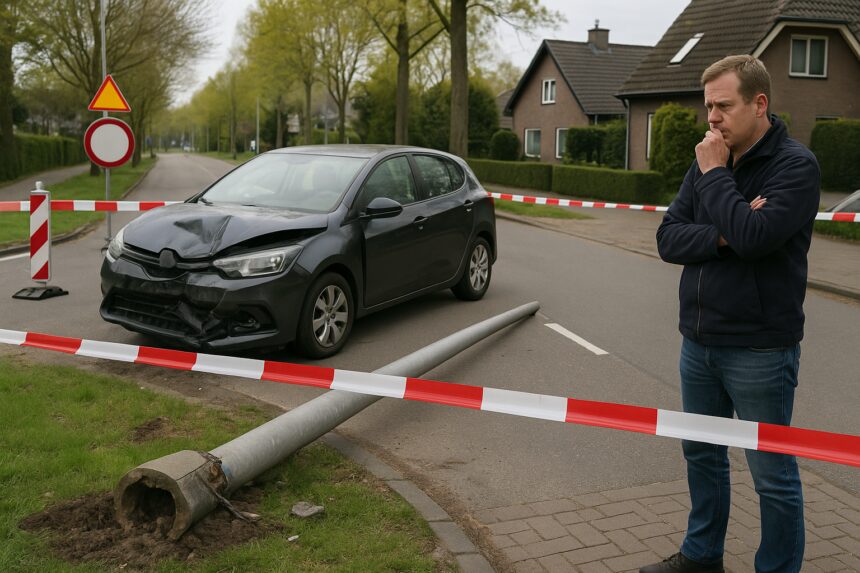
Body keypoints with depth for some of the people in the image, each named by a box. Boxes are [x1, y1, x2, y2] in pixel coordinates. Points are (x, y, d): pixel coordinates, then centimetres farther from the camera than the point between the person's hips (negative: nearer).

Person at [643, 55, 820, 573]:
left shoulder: (796, 164, -12)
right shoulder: (710, 161, 7)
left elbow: (754, 237, -28)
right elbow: (669, 239, 0)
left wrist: (715, 175, -16)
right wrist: (722, 236, -18)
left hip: (759, 350, -7)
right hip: (699, 342, 7)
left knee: (773, 474, 5)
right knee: (702, 455, 20)